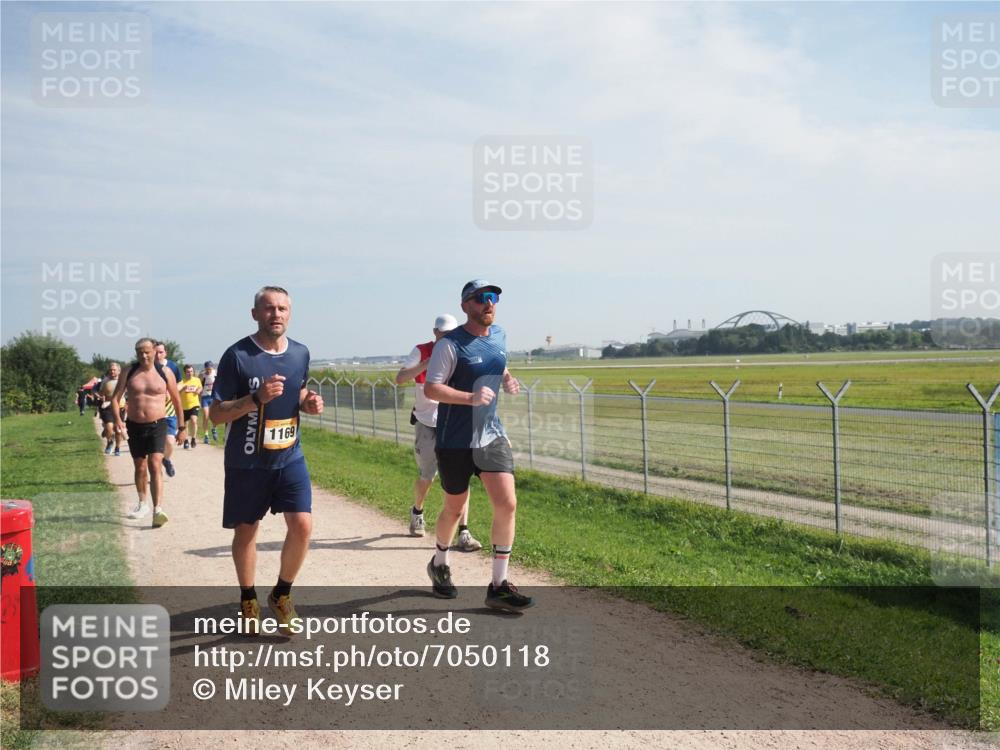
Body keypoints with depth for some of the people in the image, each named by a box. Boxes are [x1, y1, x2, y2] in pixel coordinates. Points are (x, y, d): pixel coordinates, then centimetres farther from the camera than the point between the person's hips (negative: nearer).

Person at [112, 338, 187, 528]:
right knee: (140, 467, 15)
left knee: (155, 465, -18)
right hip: (134, 426, 3)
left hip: (157, 425, -3)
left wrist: (181, 426, 9)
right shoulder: (129, 372, 2)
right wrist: (117, 419, -17)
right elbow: (115, 398, 1)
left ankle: (158, 509, -26)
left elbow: (176, 399, 7)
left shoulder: (164, 373, -1)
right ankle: (142, 504, 34)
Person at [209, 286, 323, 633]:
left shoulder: (300, 353, 2)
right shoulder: (237, 355, -13)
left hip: (290, 457, 3)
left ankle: (281, 595, 15)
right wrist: (256, 398, -27)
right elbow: (216, 414, -12)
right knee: (246, 531, 10)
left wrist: (308, 403, -4)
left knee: (302, 525, -8)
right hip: (247, 462, -3)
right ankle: (248, 601, 32)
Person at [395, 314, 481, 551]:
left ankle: (463, 533, -7)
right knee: (426, 476, 9)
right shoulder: (421, 352, -5)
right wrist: (429, 362, -27)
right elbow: (399, 379, -18)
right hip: (427, 425, -1)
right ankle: (417, 512, 41)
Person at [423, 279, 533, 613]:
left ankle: (499, 585, 3)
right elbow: (431, 389, -19)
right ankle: (439, 564, 40)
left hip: (492, 436, 5)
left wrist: (506, 379, 3)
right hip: (455, 442, -5)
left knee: (507, 505, -7)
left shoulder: (499, 336, 6)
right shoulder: (450, 344, -14)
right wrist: (471, 398, -31)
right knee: (454, 509, 11)